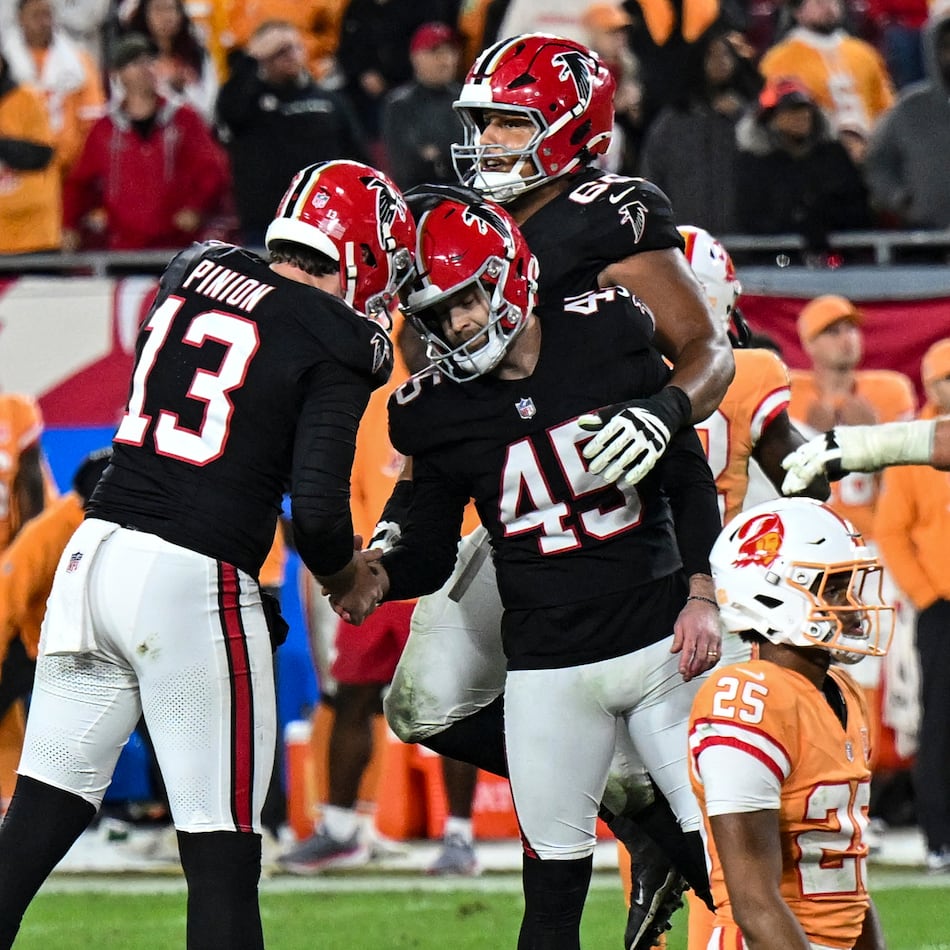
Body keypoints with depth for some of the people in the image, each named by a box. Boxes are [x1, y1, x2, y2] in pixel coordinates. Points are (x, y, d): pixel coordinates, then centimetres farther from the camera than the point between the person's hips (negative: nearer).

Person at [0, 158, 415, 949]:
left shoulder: (194, 272, 12)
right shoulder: (336, 343, -5)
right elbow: (316, 508, -12)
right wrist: (350, 579, 8)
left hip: (94, 555, 6)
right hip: (195, 585, -6)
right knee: (223, 856, 1)